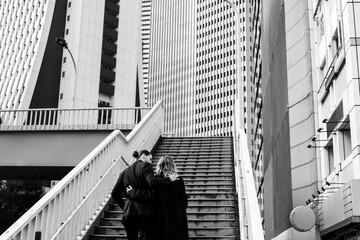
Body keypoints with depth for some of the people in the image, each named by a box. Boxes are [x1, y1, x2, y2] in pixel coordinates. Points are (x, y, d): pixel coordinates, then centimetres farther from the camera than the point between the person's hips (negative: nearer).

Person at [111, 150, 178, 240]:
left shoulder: (124, 172, 20)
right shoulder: (145, 166, 1)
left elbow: (114, 194, 17)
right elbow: (152, 182, -18)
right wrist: (169, 179, -9)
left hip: (128, 212, 6)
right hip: (145, 210, -5)